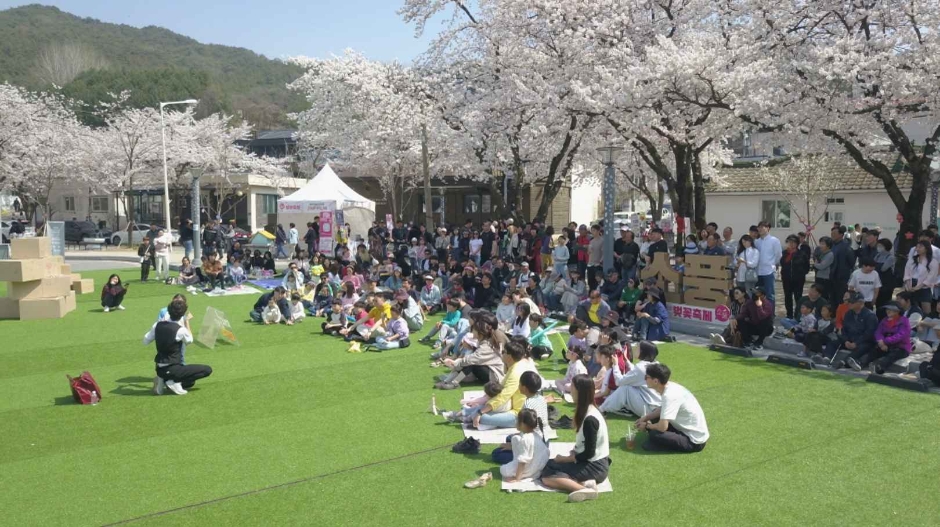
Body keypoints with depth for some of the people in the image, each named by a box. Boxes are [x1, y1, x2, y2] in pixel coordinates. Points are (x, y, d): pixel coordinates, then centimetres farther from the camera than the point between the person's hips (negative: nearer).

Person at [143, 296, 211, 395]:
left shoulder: (158, 325, -3)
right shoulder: (180, 330, -19)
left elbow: (145, 341, 8)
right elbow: (189, 340, 2)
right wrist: (187, 322, 9)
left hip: (159, 369, 7)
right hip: (172, 370, -7)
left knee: (190, 382, 27)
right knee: (207, 370, -5)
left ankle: (164, 381, 5)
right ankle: (174, 382, -9)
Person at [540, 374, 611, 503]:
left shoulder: (590, 419, -23)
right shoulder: (586, 412, 6)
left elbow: (589, 453, -20)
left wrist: (563, 459, -9)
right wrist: (572, 454, -1)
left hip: (595, 467, -9)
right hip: (589, 462, 9)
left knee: (547, 476, -12)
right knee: (549, 465, 5)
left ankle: (584, 488, -23)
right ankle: (585, 482, -8)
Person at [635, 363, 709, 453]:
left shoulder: (669, 395, -28)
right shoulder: (670, 387, -2)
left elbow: (662, 427, -29)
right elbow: (663, 409, 17)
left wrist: (646, 425, -9)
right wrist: (645, 418, 6)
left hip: (695, 441, -9)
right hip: (688, 429, 9)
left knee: (654, 435, -25)